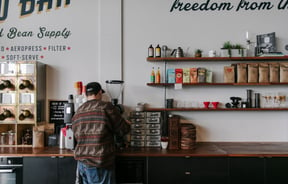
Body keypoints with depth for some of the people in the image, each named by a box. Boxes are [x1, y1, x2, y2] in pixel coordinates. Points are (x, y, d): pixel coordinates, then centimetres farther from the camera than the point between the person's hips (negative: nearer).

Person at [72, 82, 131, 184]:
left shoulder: (77, 112, 8)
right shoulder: (106, 107, -9)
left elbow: (77, 137, 14)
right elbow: (122, 130, -5)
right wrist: (127, 124, 18)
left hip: (81, 163, 6)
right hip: (99, 165, -6)